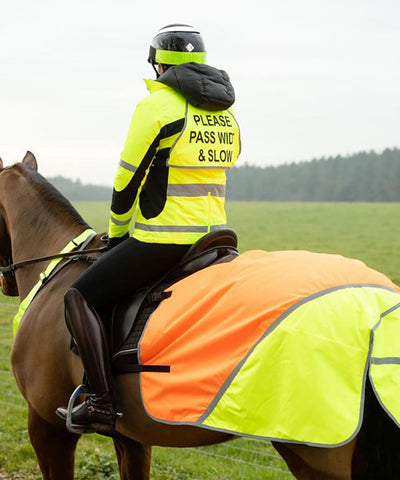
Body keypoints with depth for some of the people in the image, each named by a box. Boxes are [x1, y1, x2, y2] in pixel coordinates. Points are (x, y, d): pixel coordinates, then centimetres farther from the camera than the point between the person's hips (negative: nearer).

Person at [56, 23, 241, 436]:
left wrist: (116, 234, 7)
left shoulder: (156, 106, -11)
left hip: (163, 241, -8)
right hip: (213, 235, 8)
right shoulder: (225, 113, 12)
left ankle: (102, 403, -11)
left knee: (80, 296, -1)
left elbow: (127, 181, -9)